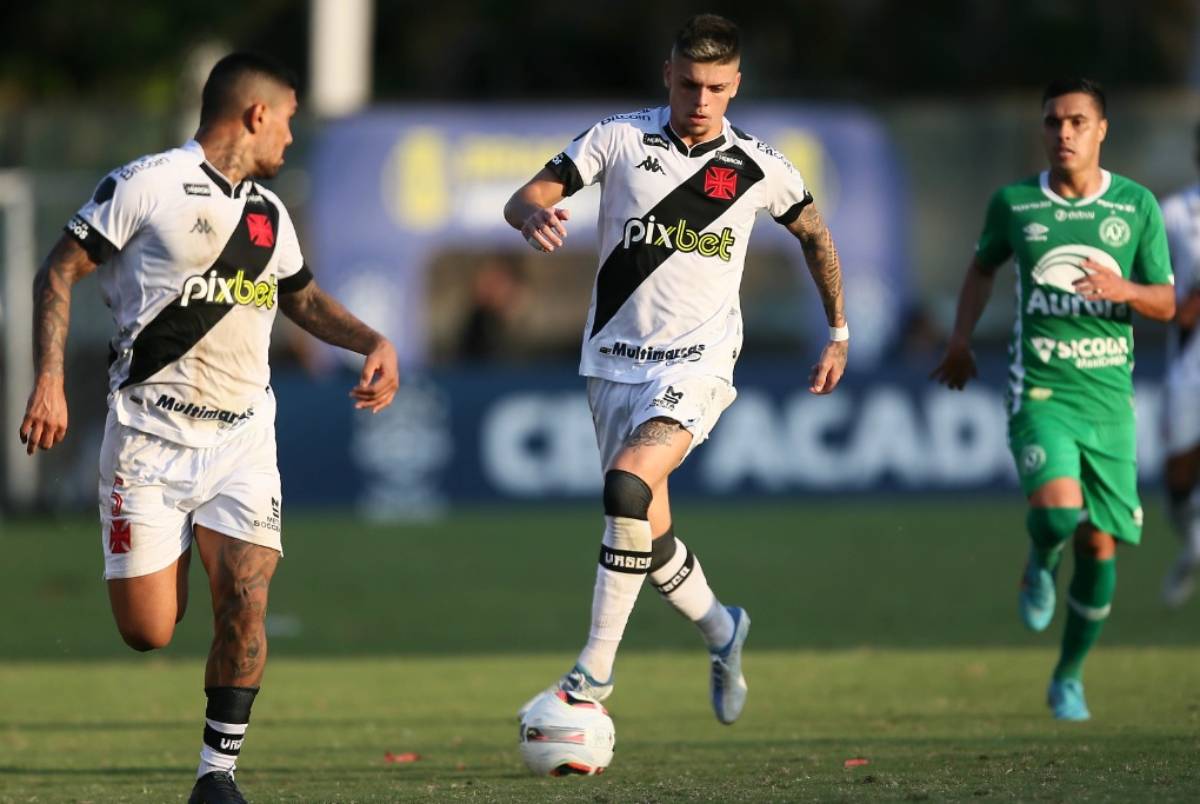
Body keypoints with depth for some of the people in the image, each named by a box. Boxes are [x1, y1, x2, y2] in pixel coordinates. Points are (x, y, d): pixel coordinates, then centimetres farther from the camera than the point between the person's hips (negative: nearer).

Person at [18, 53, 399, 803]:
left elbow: (305, 298, 30)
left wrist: (372, 341, 13)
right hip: (152, 433, -5)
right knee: (149, 632, -6)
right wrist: (50, 380, -15)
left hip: (243, 438, 5)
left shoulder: (269, 214, 14)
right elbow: (60, 271, -5)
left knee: (244, 607, -12)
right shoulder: (148, 185, -6)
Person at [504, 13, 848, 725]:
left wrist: (839, 334, 19)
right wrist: (536, 217, -30)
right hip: (614, 363, 3)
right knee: (647, 532, 7)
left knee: (629, 481, -27)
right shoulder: (619, 139, -1)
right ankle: (721, 628, 37)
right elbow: (523, 200, -6)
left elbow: (816, 235, 17)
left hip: (696, 364, -3)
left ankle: (597, 666, -21)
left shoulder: (760, 168, -1)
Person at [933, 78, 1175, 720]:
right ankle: (1040, 566, 12)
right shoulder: (1013, 204, 3)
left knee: (1101, 543, 1)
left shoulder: (1137, 206, 2)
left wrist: (1124, 289, -17)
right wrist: (961, 339, 16)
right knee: (1057, 508, -26)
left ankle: (1069, 676, 21)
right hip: (1039, 392, -1)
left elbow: (1165, 304, 4)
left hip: (1108, 396, 2)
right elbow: (983, 265, 24)